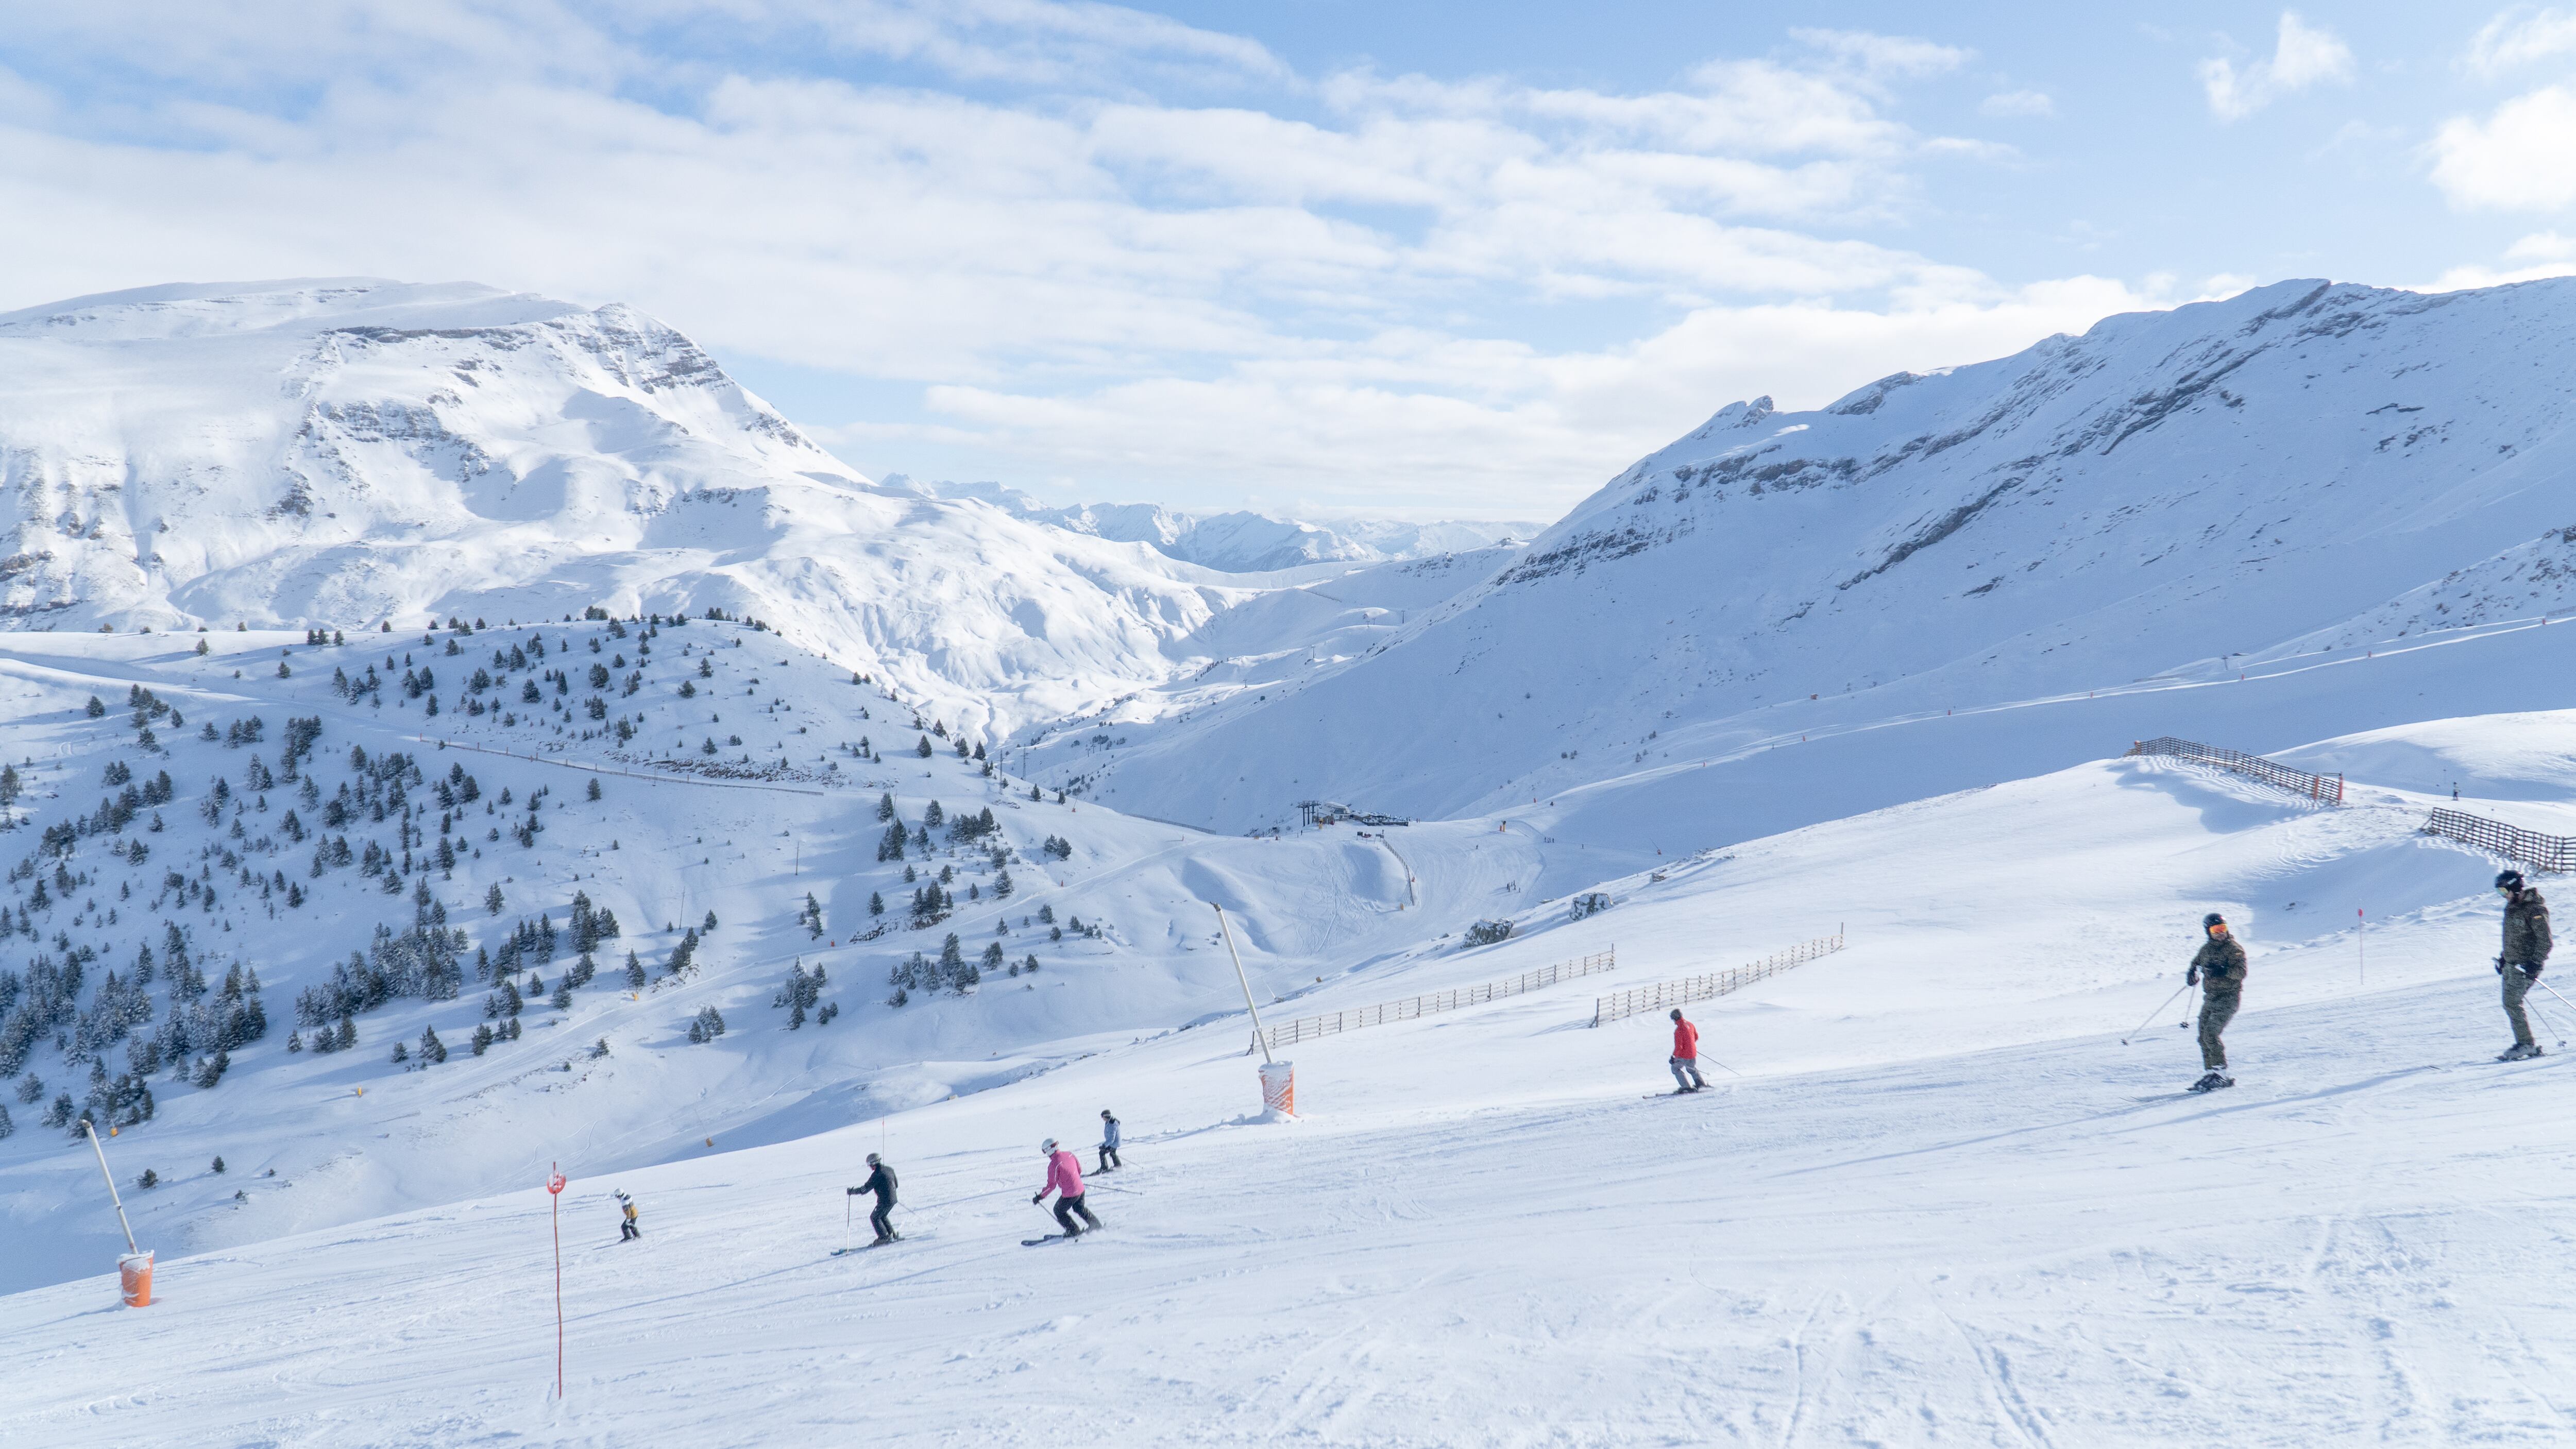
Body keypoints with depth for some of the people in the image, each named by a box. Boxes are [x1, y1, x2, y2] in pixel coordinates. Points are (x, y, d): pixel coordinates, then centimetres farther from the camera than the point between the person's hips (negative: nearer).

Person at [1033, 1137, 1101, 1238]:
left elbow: (1051, 1186, -19)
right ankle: (1097, 1226, 36)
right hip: (1080, 1189, 7)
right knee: (1080, 1209, 30)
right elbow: (1079, 1170, 12)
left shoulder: (1054, 1164, -22)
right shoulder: (1069, 1155, -1)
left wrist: (1040, 1197, -10)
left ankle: (1074, 1232, 20)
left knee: (1059, 1211, 17)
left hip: (1069, 1195, -7)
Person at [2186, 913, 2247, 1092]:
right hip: (2210, 998, 7)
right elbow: (2196, 963, 28)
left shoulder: (2234, 949, -8)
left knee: (2211, 1034, -18)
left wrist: (2223, 971, -34)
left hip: (2228, 998, -7)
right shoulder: (2206, 949, 11)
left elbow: (2241, 972, -19)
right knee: (2203, 1037, 3)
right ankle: (2210, 1073, 11)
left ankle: (2221, 1074, -11)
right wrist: (2192, 973, 7)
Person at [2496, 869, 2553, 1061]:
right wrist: (2503, 959, 21)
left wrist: (2535, 963, -22)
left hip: (2526, 966, -9)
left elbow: (2545, 941, -16)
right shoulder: (2512, 907, 13)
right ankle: (2525, 1044, 10)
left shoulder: (2535, 910, -14)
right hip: (2511, 964, 9)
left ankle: (2527, 1044, -8)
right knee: (2509, 1004, 6)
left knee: (2512, 1003, -14)